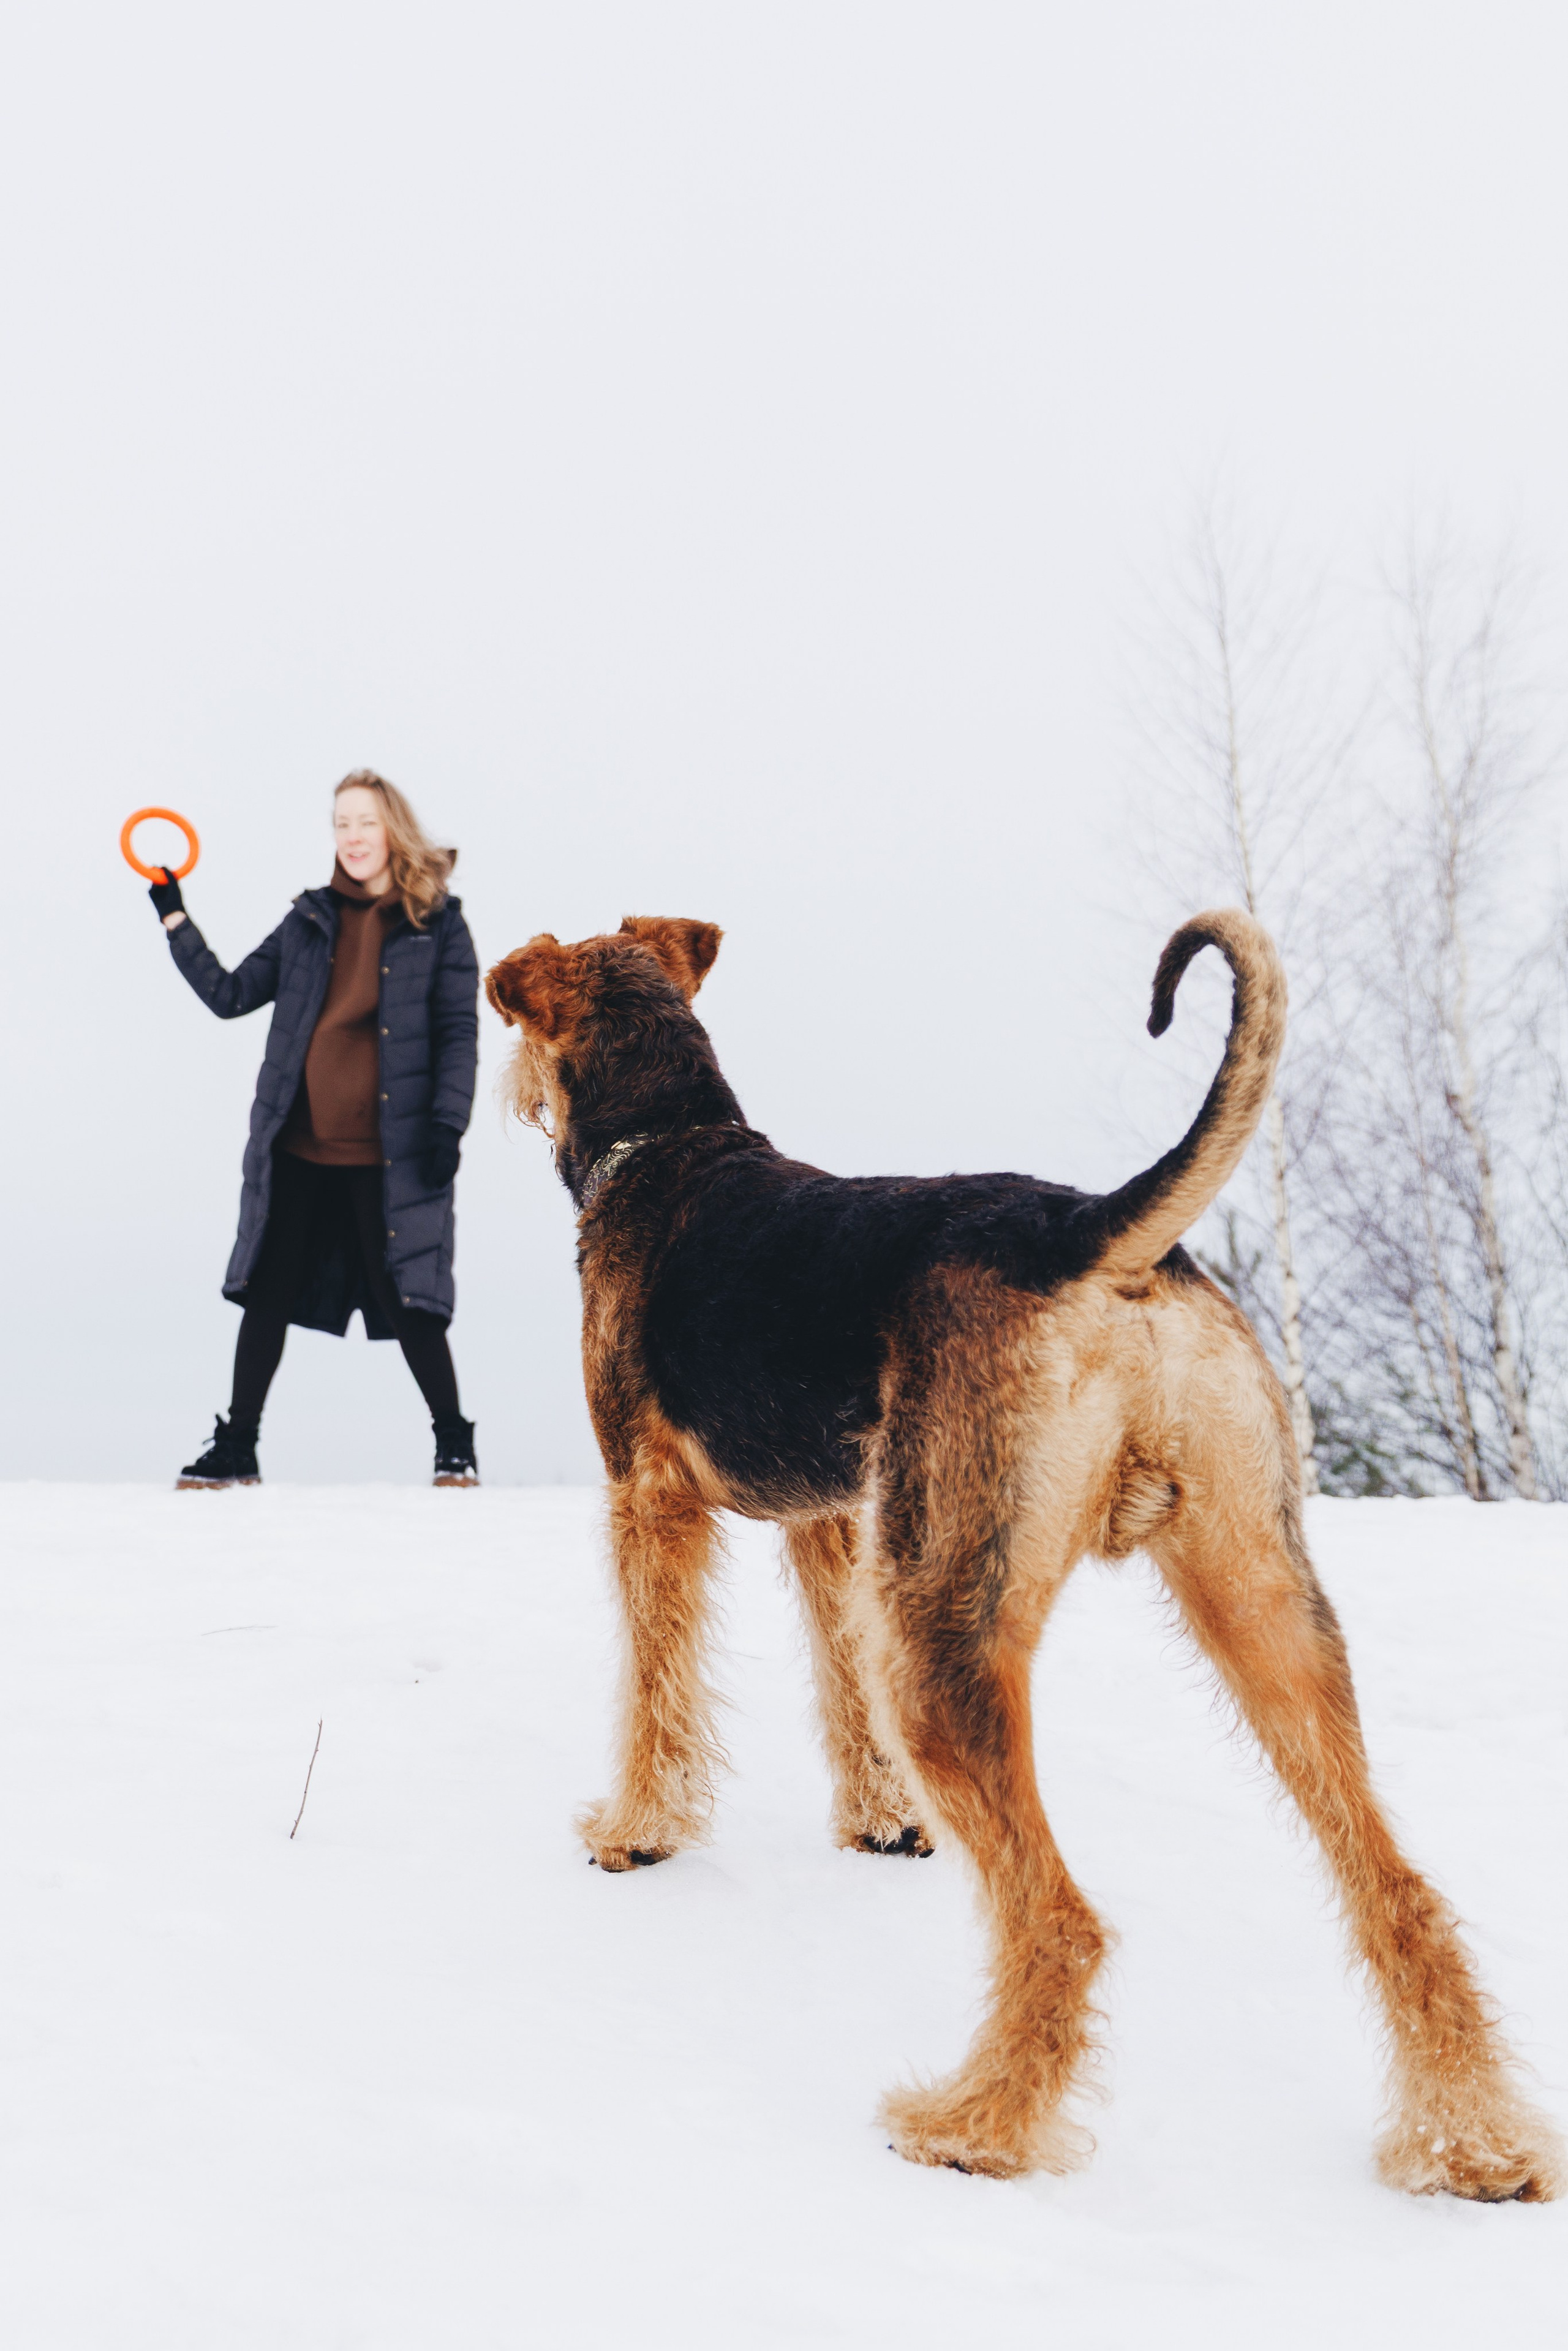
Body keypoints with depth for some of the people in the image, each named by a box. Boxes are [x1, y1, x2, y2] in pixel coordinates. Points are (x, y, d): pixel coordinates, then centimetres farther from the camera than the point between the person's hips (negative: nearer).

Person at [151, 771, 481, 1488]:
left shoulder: (437, 923, 0)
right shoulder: (310, 921, 11)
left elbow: (460, 1032, -3)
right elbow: (229, 994, 10)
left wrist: (447, 1123, -12)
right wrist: (175, 919, 5)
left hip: (386, 1153, -4)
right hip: (297, 1149, 4)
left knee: (406, 1302, -1)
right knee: (266, 1295, 7)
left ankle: (454, 1443, 15)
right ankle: (236, 1449, 17)